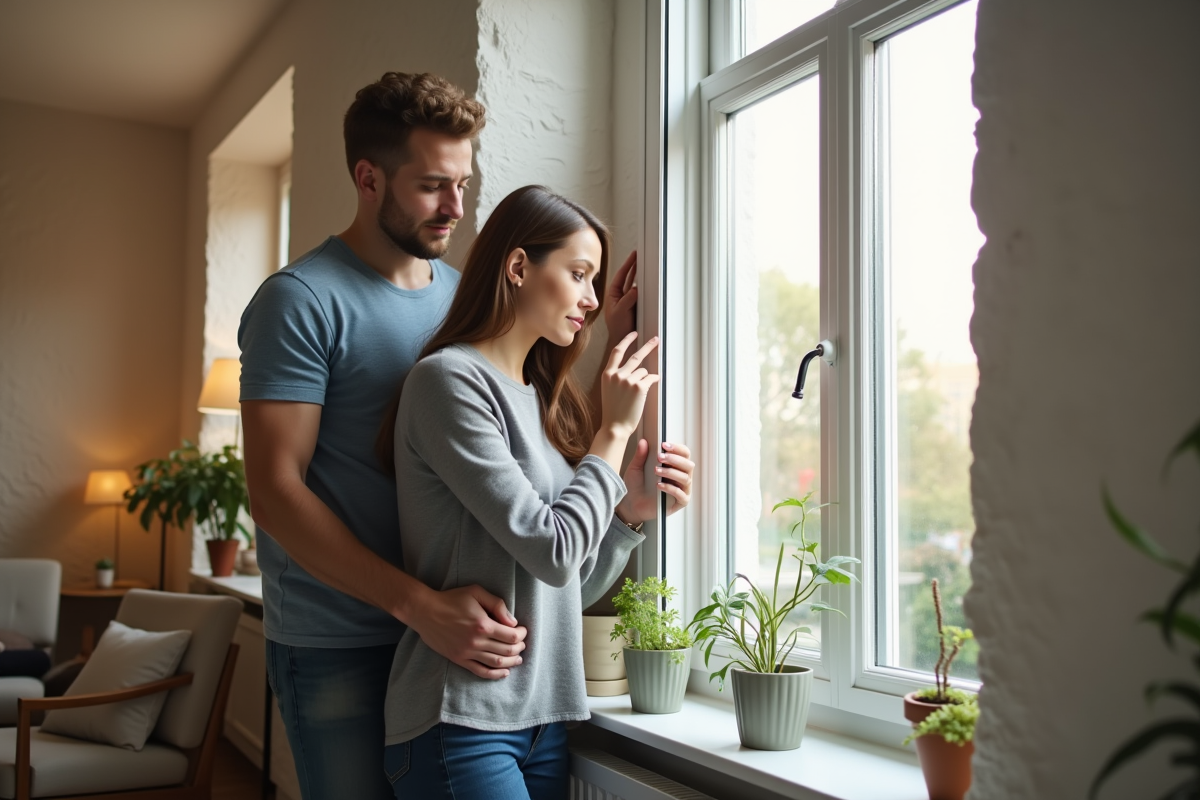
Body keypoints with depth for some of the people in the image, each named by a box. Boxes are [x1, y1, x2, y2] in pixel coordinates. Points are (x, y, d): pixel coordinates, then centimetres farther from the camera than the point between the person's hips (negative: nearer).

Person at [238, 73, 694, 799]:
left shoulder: (465, 291, 8)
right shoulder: (302, 299, -10)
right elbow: (275, 491, -16)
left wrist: (615, 345, -3)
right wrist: (420, 605, -24)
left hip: (450, 635, 6)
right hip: (337, 648, -5)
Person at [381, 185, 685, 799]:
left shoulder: (544, 400, 12)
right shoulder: (449, 379, -11)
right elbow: (552, 552, -17)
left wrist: (632, 512, -2)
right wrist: (614, 431, -7)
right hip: (464, 720, -7)